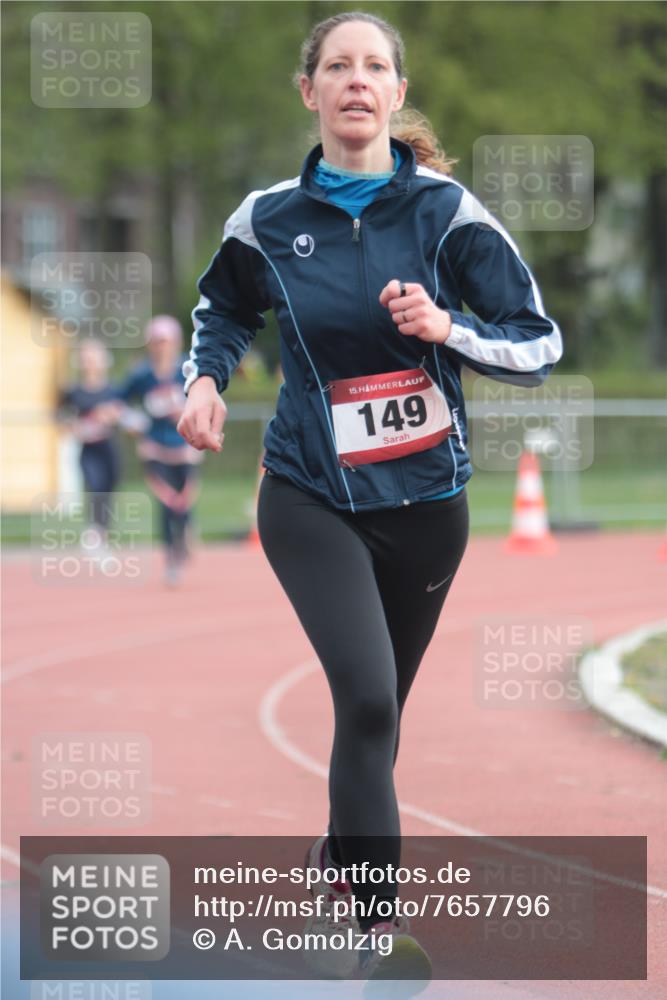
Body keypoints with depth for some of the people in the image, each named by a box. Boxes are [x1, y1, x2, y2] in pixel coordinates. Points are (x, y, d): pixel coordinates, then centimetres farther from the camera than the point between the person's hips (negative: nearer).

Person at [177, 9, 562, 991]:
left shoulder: (444, 209, -7)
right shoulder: (268, 218, -2)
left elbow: (541, 344, -6)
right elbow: (223, 310, 19)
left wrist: (446, 327, -23)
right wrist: (205, 378, -1)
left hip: (425, 501, 1)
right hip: (312, 495, -1)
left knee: (382, 706, 16)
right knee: (366, 695, -21)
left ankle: (342, 857, 44)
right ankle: (379, 920, -14)